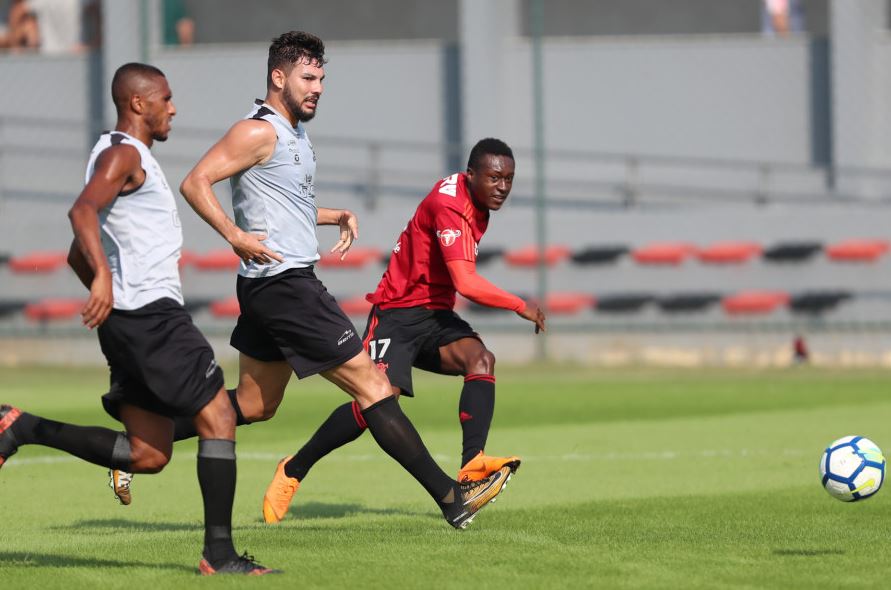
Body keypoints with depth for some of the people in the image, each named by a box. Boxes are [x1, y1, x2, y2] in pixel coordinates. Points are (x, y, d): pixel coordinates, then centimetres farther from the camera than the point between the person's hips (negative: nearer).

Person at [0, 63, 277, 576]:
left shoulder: (131, 158, 24)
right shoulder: (123, 154, -7)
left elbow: (78, 257, 29)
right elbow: (82, 212, -27)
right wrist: (103, 276, -40)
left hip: (130, 320, 10)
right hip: (151, 314, -10)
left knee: (148, 454, 7)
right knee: (218, 418, -8)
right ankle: (220, 554, -9)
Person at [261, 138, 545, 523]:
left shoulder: (476, 204, 8)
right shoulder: (450, 205, -21)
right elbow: (465, 283, -29)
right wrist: (520, 307, -19)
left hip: (435, 316, 8)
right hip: (397, 313, -8)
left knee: (480, 359, -23)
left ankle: (472, 464, -37)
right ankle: (294, 470, 0)